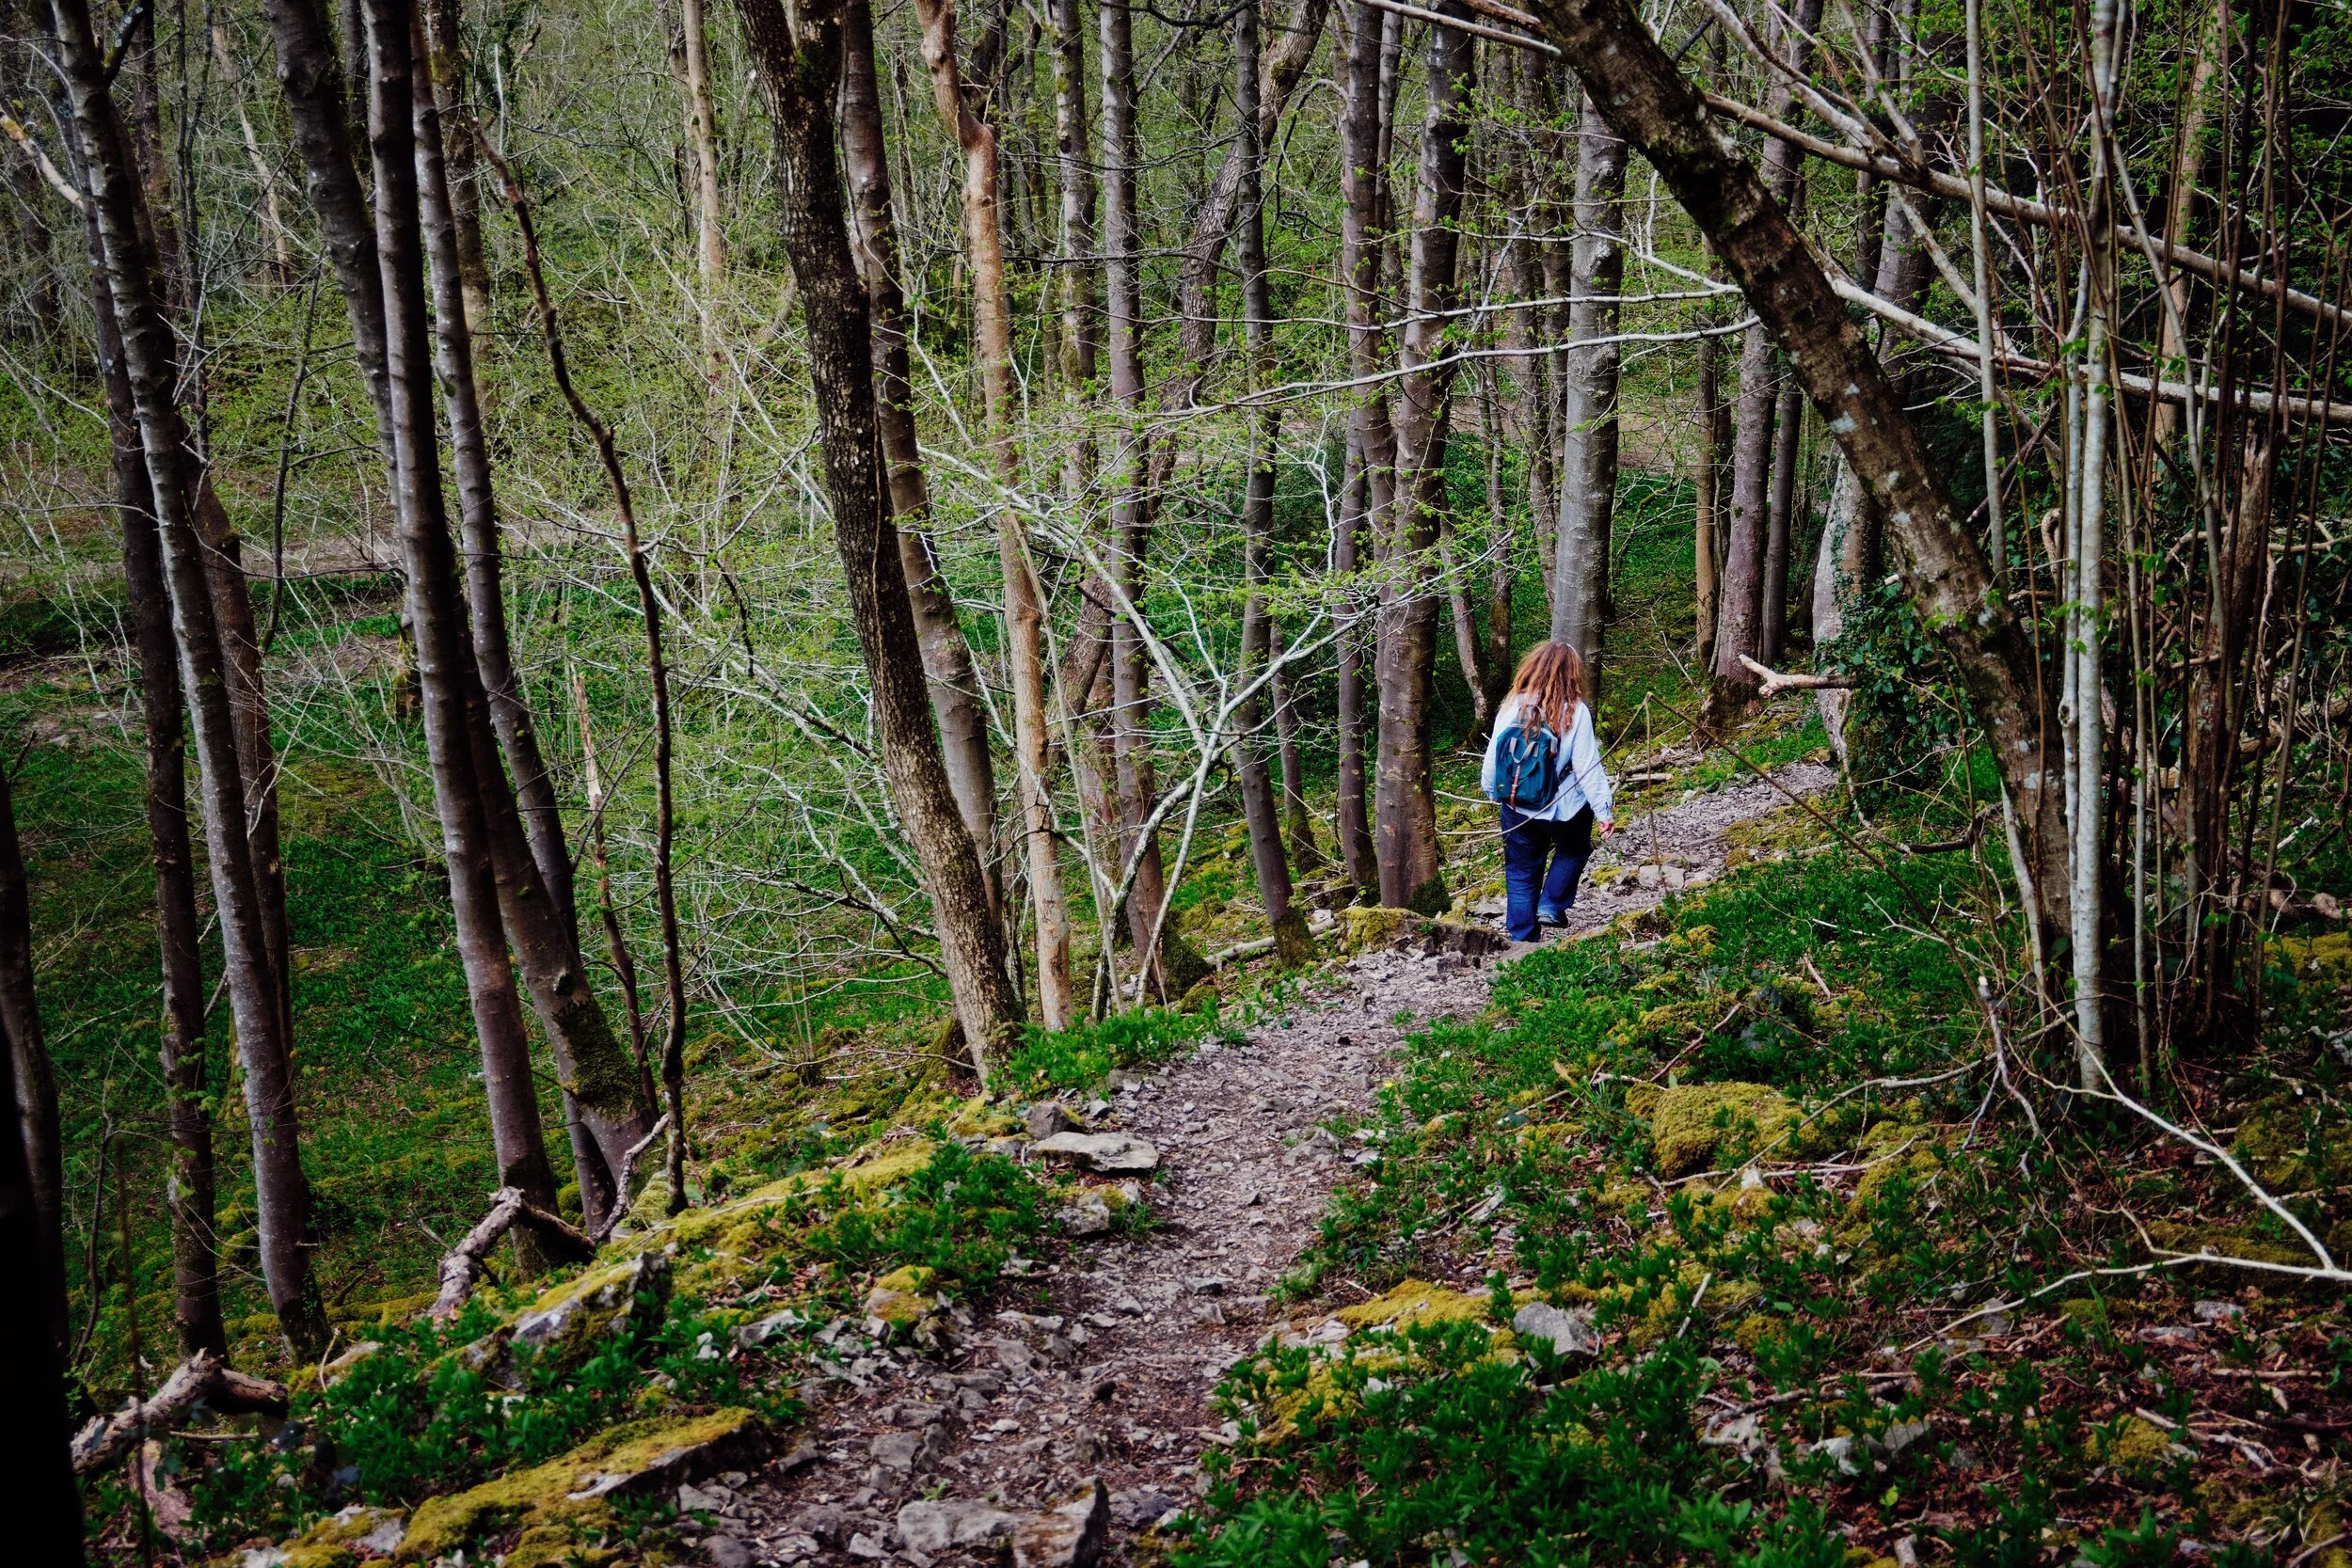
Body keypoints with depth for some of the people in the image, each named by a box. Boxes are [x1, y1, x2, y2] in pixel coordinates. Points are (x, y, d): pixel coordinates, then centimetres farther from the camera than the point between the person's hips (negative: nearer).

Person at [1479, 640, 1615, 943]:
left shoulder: (1511, 708, -6)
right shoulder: (1575, 713, -15)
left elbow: (1492, 757, 1)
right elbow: (1588, 767, -14)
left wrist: (1491, 792, 18)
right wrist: (1604, 811, -7)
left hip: (1515, 808, 3)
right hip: (1563, 810, -2)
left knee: (1521, 873, 15)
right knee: (1574, 850, 27)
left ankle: (1523, 939, 17)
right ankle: (1551, 906, 14)